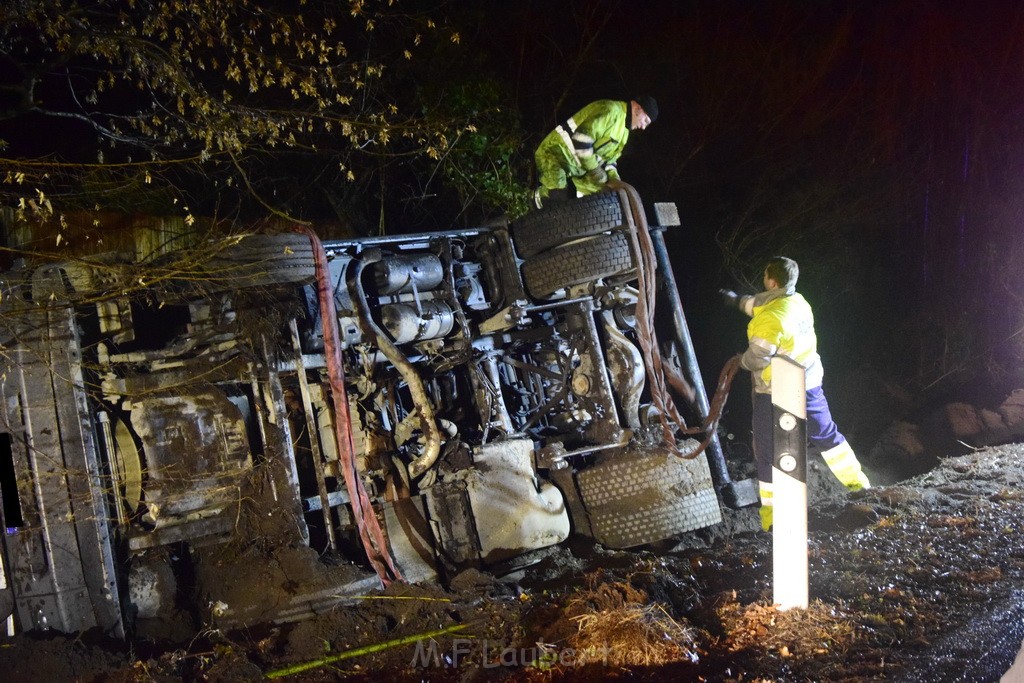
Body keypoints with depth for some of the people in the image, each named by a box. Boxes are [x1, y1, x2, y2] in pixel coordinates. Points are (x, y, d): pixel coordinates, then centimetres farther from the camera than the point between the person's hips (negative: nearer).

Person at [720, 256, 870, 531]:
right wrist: (739, 300, 34)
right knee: (827, 435, 24)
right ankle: (856, 480, 36)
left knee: (768, 451, 4)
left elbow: (756, 358, -21)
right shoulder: (799, 302, 3)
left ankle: (771, 512, 8)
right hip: (809, 385, 8)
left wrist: (742, 361, 1)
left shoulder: (771, 317, -24)